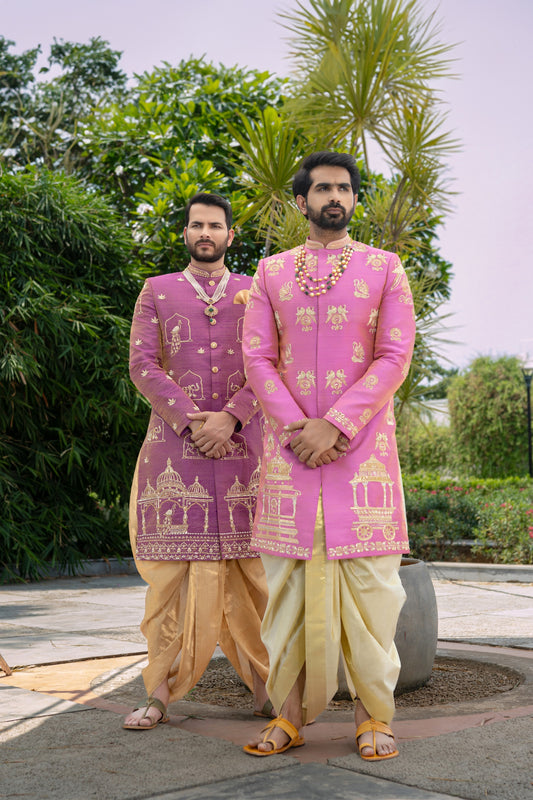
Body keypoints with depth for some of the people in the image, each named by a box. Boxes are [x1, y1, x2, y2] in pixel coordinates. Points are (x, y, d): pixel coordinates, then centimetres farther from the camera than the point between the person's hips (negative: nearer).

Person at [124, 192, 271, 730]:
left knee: (250, 565, 0)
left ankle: (263, 686, 9)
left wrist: (229, 419, -12)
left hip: (242, 446, 1)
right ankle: (160, 693, 4)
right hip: (174, 446, 0)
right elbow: (143, 366, 2)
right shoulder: (156, 292, 13)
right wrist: (193, 422, -10)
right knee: (173, 565, -2)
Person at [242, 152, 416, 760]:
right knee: (288, 575, 1)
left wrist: (333, 425, -12)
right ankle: (289, 714, 10)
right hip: (290, 445, 2)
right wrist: (297, 427, -10)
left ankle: (373, 715, 7)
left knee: (368, 575, -3)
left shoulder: (384, 268, 7)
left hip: (363, 443, -1)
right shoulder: (271, 272, 12)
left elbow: (395, 356, -2)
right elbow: (256, 357, 5)